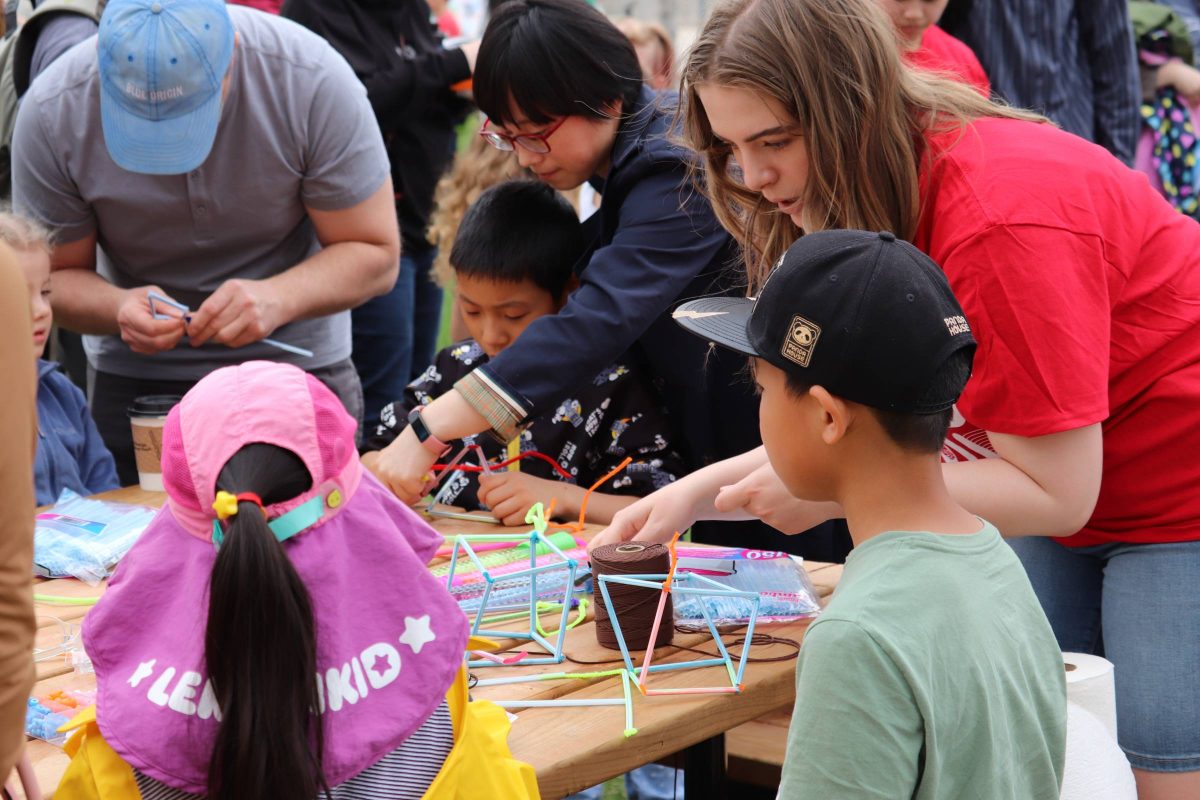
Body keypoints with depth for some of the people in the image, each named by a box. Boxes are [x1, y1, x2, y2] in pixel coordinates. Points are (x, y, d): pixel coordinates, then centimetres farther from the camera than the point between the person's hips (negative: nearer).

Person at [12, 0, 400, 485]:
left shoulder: (313, 82, -22)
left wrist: (277, 298, -33)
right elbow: (53, 276, -8)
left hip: (297, 368, -1)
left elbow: (375, 254, -15)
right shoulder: (52, 112, -18)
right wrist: (119, 309, -30)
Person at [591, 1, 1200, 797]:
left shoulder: (1001, 217, -29)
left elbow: (1055, 491, -25)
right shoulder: (865, 205, -4)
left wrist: (833, 492, -24)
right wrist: (700, 491, -8)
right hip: (1059, 527, 8)